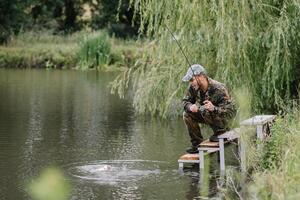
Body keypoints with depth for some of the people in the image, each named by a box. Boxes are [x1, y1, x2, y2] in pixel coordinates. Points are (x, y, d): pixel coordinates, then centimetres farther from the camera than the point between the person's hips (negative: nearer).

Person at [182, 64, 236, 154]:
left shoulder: (218, 89, -31)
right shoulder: (193, 87, -13)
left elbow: (229, 109, -32)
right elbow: (185, 101, -2)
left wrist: (214, 108, -53)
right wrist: (190, 107, -28)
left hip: (227, 115, -7)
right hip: (212, 115, 7)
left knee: (204, 110, -34)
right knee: (187, 114, -11)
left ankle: (222, 131, -13)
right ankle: (197, 144, -3)